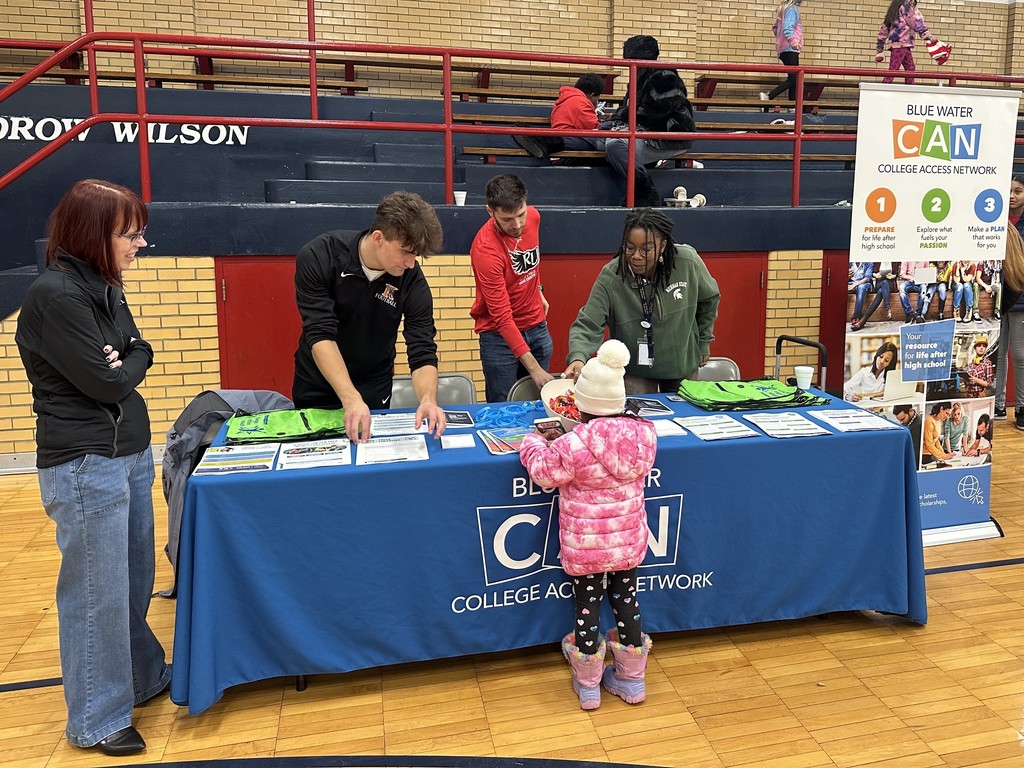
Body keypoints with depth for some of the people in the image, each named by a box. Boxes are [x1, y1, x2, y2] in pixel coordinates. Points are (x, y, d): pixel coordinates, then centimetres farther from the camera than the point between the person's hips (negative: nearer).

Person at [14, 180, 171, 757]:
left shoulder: (104, 287, 8)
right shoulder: (54, 296, -18)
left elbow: (142, 353, 11)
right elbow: (106, 384, -18)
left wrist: (120, 364, -9)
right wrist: (123, 369, 2)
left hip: (132, 454, 8)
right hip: (86, 466, -8)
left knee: (137, 579, 19)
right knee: (97, 595, 4)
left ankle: (142, 677, 38)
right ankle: (97, 721, 22)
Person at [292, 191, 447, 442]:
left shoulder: (412, 280, -21)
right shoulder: (317, 258, -24)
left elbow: (422, 352, -22)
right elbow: (320, 335, -30)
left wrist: (428, 399, -42)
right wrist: (351, 399, -42)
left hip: (374, 388, 1)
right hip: (316, 386, 0)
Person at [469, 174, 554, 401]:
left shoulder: (533, 216, -6)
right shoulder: (485, 249, -25)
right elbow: (502, 317, -27)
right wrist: (533, 367, -30)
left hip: (538, 327, 6)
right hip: (499, 335, -6)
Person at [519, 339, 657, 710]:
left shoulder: (573, 446, -25)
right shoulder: (644, 433, -10)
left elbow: (543, 472, -9)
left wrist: (533, 443, 9)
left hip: (585, 544, -4)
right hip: (629, 540, 5)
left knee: (587, 604, 12)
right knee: (626, 597, 19)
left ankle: (587, 683, 30)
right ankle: (631, 678, 35)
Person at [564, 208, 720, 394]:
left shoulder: (688, 262, -18)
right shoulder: (610, 278, -24)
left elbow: (709, 298, 2)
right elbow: (587, 325, -25)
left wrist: (703, 342, 10)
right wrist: (578, 357, -45)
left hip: (683, 366, 3)